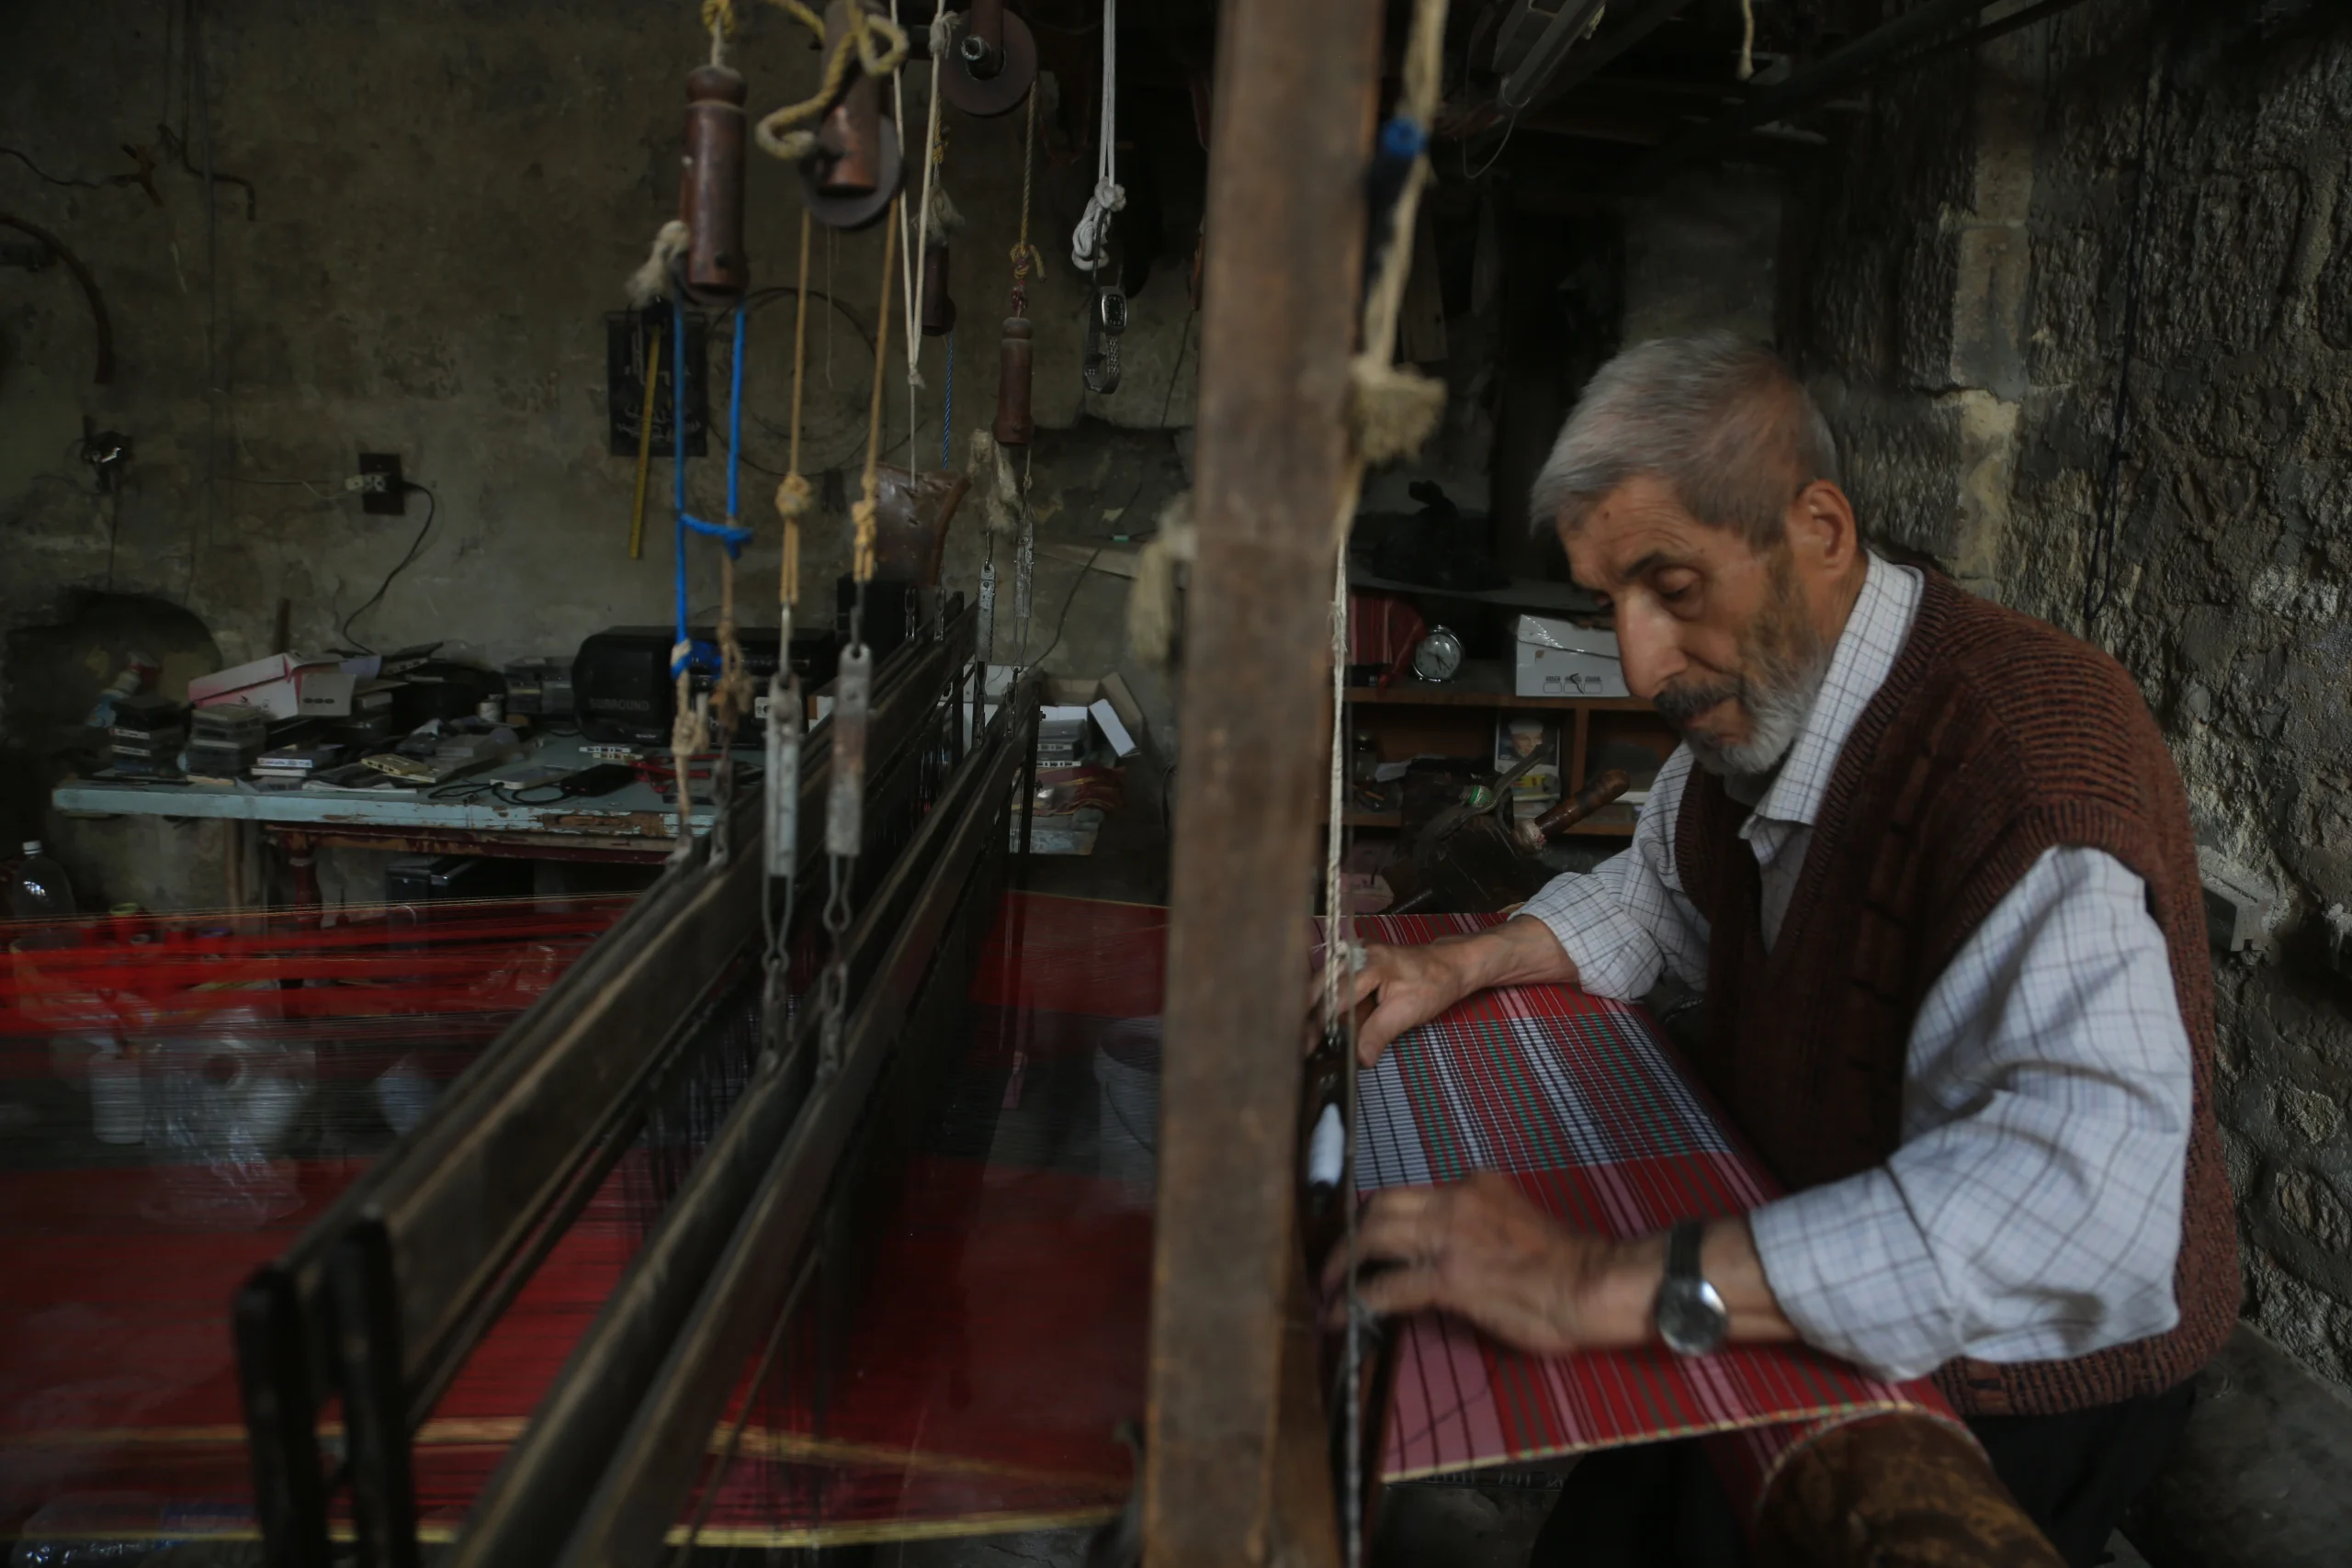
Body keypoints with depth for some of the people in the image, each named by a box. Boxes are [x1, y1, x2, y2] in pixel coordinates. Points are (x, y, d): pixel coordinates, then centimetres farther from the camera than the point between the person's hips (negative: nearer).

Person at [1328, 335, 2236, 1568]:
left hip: (2010, 1394, -6)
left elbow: (2088, 1190, -41)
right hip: (1807, 1314, 7)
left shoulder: (2029, 742, -29)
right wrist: (1466, 966, 0)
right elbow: (1662, 896, 18)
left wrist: (1615, 1289, -45)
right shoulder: (1749, 700, -2)